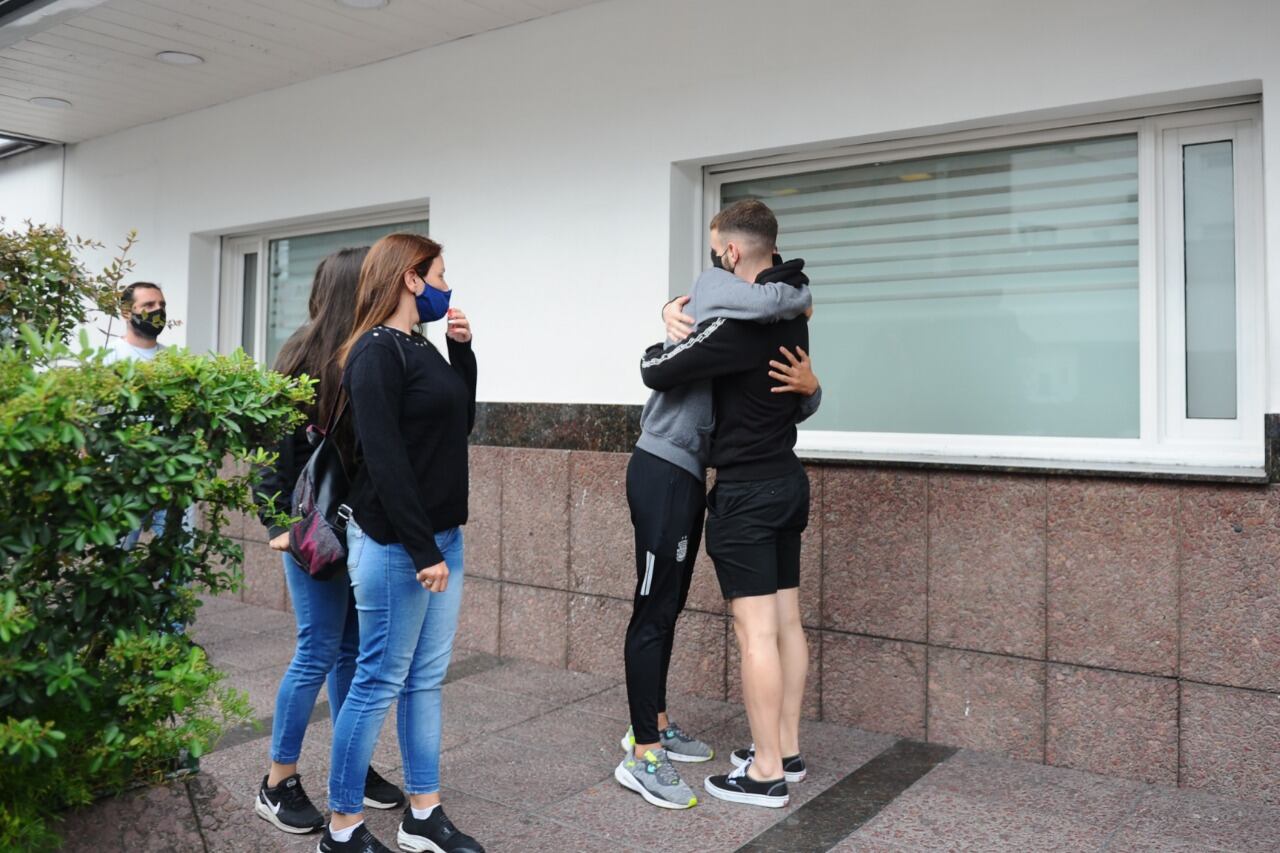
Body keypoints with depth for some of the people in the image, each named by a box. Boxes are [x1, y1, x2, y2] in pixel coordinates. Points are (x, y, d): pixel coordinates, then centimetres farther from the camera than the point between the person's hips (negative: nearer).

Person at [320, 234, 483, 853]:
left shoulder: (422, 349, 13)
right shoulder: (376, 353, -13)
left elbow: (461, 425, 19)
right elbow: (383, 458, -19)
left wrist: (463, 351, 8)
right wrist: (421, 549, -19)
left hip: (442, 535, 9)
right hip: (395, 543, -9)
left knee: (426, 678, 13)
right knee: (380, 681, 0)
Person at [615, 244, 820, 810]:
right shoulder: (713, 284, -3)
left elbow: (796, 408, 13)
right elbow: (767, 302, -27)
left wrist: (809, 385, -10)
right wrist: (802, 297, -5)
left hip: (688, 475, 9)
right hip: (663, 471, -9)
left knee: (668, 608, 14)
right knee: (654, 610, -6)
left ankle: (654, 726, 26)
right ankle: (642, 757, -1)